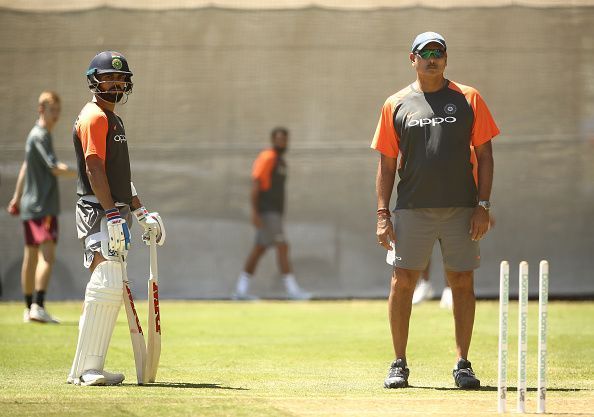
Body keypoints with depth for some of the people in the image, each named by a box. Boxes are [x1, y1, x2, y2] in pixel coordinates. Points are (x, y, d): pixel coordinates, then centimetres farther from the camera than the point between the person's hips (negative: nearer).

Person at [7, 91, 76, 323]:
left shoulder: (36, 135, 18)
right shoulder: (40, 136, -12)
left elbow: (25, 167, 28)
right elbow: (56, 169, -20)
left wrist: (17, 198, 35)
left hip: (29, 206, 10)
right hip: (42, 206, -10)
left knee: (31, 257, 12)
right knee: (47, 256, -18)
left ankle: (30, 308, 16)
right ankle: (37, 307, -28)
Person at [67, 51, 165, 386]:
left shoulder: (114, 120, 22)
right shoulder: (94, 117, -9)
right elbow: (94, 169, -18)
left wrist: (139, 212, 24)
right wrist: (113, 215, -24)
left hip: (114, 214, 10)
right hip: (99, 213, -10)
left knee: (109, 291, 8)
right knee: (107, 288, -17)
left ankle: (87, 370, 10)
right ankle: (86, 368, -15)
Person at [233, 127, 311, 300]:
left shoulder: (281, 161, 19)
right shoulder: (267, 158, -10)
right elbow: (255, 185, -16)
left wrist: (279, 216, 23)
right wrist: (254, 212, -23)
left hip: (275, 213, 10)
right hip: (266, 213, -10)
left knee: (259, 250, 9)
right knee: (282, 247, -13)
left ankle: (241, 290, 11)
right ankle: (292, 289, -15)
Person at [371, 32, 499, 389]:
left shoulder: (468, 99, 6)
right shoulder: (396, 105, 8)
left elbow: (484, 154, 4)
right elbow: (387, 163, 8)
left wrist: (483, 205, -5)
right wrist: (383, 214, -1)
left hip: (461, 209, 0)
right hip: (413, 209, 0)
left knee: (463, 282, 1)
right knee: (403, 281, -3)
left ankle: (463, 364, 9)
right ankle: (399, 364, 6)